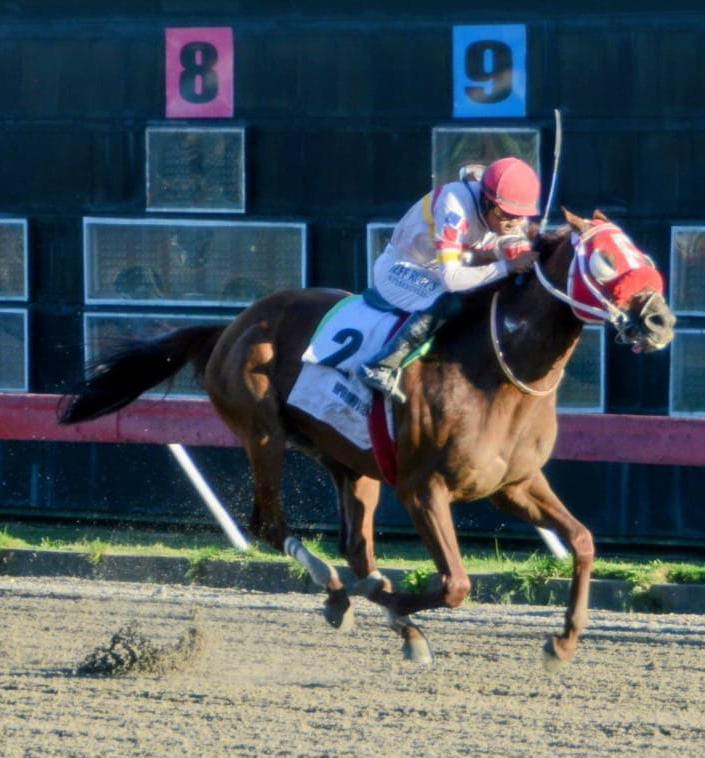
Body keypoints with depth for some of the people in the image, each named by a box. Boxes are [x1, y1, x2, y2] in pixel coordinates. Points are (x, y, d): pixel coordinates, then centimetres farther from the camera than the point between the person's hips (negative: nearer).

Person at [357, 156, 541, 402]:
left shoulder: (513, 218, -12)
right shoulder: (456, 207, -35)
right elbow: (450, 278, -40)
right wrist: (506, 266, -45)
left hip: (432, 275, 8)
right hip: (400, 270, -8)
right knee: (448, 303, -34)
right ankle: (380, 367, -32)